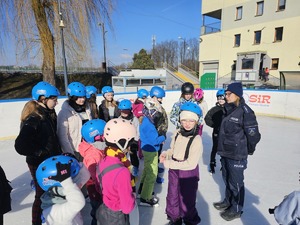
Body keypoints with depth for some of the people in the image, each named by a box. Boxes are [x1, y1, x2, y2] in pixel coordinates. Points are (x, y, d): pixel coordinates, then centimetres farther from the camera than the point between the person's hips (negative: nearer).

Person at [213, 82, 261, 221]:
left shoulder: (245, 111, -19)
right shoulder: (227, 109, 6)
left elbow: (253, 134, -17)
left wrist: (249, 150, -2)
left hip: (237, 155, -7)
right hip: (225, 152, 8)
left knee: (236, 183, 9)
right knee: (227, 179, 22)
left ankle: (236, 209, 29)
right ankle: (228, 201, 43)